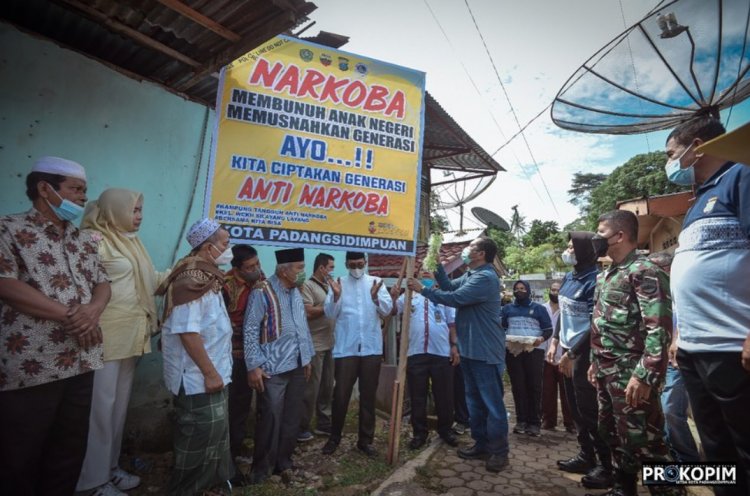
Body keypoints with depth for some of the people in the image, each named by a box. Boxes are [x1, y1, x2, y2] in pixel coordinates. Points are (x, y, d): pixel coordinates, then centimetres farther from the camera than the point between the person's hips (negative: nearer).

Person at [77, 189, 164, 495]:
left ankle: (110, 467, 30)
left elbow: (150, 281, 14)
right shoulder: (94, 239, -10)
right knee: (102, 404, 1)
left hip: (131, 334, 8)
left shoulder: (131, 241, 14)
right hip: (106, 335, -8)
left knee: (120, 403, 16)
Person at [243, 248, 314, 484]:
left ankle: (283, 462, 32)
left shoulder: (296, 292, 10)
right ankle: (261, 468, 21)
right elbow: (250, 330, -14)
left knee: (292, 417, 14)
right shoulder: (263, 292, -13)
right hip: (273, 368, -7)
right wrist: (253, 366, -16)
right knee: (271, 418, 0)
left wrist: (307, 357, 15)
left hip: (297, 366, 7)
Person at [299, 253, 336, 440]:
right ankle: (302, 427, 18)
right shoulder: (307, 286, -11)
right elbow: (308, 312, -21)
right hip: (314, 346, -8)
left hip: (329, 344, 8)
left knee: (327, 387, 15)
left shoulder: (327, 287, 14)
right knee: (311, 388, 2)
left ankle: (323, 423, 29)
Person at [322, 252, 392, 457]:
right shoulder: (338, 284, 3)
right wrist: (336, 296, -23)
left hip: (371, 348, 1)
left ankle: (365, 439, 27)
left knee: (368, 395, 11)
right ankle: (334, 437, 27)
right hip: (345, 349, -1)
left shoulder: (376, 282, 5)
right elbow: (330, 313, -6)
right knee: (340, 394, 6)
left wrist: (375, 296, -24)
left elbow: (387, 310, -5)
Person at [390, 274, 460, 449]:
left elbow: (452, 324, 9)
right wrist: (393, 298, -19)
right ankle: (419, 433, 23)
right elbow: (392, 312, -1)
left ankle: (445, 430, 29)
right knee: (417, 396, 8)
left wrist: (454, 346, 2)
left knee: (444, 395, 11)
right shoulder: (409, 295, 8)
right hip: (415, 353, 0)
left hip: (441, 353, 1)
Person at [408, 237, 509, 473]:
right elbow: (449, 286, 14)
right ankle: (481, 444, 31)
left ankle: (499, 451, 16)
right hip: (470, 349, 10)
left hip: (486, 351, -10)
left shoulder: (485, 278, -21)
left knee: (492, 402, 2)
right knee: (475, 400, 18)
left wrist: (423, 289, -18)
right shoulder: (470, 275, 12)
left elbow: (454, 298, -25)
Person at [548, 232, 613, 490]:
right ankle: (586, 456, 31)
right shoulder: (568, 278, 7)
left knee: (589, 410, 1)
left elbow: (595, 325, -20)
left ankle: (608, 466, 17)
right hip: (569, 350, 8)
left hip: (585, 353, -8)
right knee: (576, 407, 16)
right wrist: (555, 341, 12)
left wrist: (572, 354, -17)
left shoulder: (594, 280, -18)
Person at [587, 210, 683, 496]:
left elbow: (659, 328, -20)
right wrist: (595, 362, 20)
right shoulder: (605, 276, 15)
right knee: (612, 434, 18)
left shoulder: (644, 271, -12)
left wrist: (644, 376, -25)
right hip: (606, 372, 9)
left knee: (641, 442, -2)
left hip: (630, 374, -9)